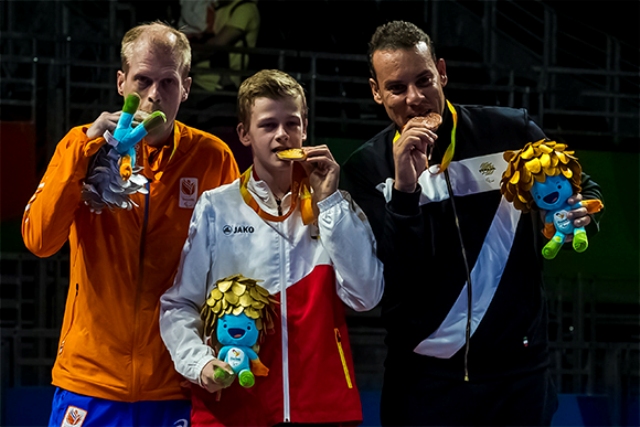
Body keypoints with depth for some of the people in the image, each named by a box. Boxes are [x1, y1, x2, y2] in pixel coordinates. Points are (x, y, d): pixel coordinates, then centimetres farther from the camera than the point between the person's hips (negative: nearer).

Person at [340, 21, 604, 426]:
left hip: (518, 367, 0)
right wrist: (404, 188, -22)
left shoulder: (512, 133, -3)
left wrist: (579, 215, -11)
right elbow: (390, 281, -11)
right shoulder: (366, 168, -2)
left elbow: (585, 192, 12)